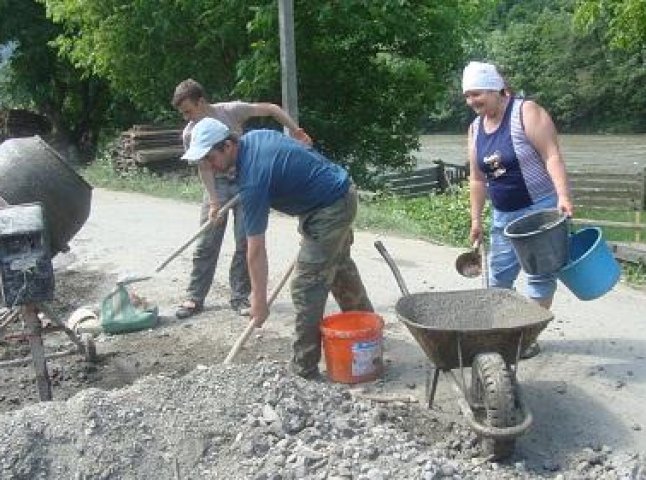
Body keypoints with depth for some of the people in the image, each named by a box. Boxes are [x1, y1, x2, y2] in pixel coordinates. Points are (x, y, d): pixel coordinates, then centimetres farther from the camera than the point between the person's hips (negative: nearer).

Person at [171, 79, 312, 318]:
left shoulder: (231, 111, -16)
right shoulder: (189, 133, -9)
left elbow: (271, 109, -10)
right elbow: (204, 167, -9)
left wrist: (295, 130, -18)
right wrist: (214, 202, -18)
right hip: (216, 184, 2)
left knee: (245, 242, -1)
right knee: (206, 243, 1)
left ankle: (240, 296, 11)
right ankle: (194, 298, 12)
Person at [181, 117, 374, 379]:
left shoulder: (252, 179, -26)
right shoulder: (253, 137, -1)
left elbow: (256, 249, -22)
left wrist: (259, 300, -15)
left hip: (330, 208, -10)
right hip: (342, 191, 11)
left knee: (306, 286, -7)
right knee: (340, 266, 26)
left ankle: (305, 367, 2)